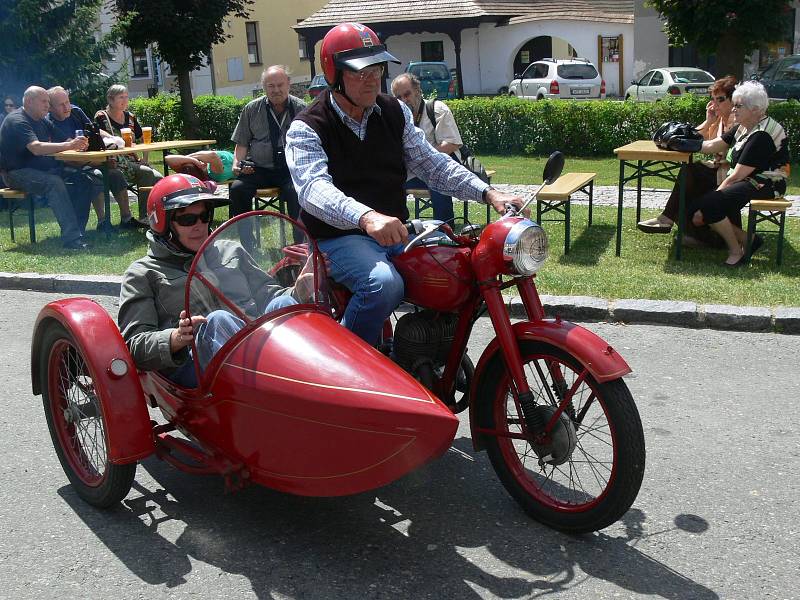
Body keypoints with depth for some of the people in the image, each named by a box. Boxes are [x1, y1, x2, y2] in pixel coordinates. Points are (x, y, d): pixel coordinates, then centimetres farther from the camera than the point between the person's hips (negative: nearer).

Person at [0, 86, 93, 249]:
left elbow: (62, 140, 9)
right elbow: (36, 148, -29)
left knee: (84, 181, -9)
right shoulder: (16, 121, -14)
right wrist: (69, 145, -36)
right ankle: (71, 238, -41)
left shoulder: (42, 121, 15)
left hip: (43, 168, 9)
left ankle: (77, 230, -13)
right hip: (18, 173, -9)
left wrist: (78, 143, -16)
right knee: (54, 183, -36)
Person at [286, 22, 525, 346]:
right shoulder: (307, 128, -9)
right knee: (384, 284, -34)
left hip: (396, 230, 6)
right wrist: (366, 217, -47)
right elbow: (313, 188, -27)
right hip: (340, 237, -6)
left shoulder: (395, 112, 9)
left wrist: (488, 192, -7)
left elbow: (431, 163, 9)